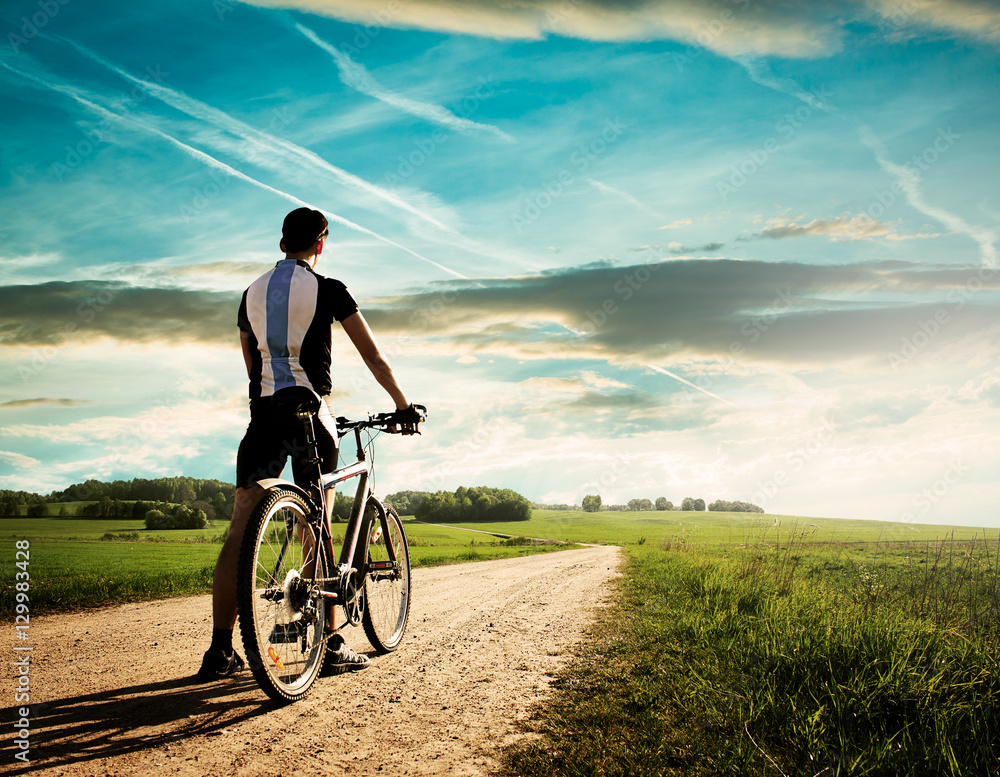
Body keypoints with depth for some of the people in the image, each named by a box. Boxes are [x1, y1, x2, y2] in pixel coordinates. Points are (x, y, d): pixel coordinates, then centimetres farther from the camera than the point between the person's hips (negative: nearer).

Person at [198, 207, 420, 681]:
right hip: (309, 410, -4)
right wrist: (402, 405, 11)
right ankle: (330, 646, 6)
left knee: (240, 530, 1)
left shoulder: (252, 292, 15)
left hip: (263, 411, 4)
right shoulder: (327, 289, 0)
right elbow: (373, 357, 1)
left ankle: (221, 651, 0)